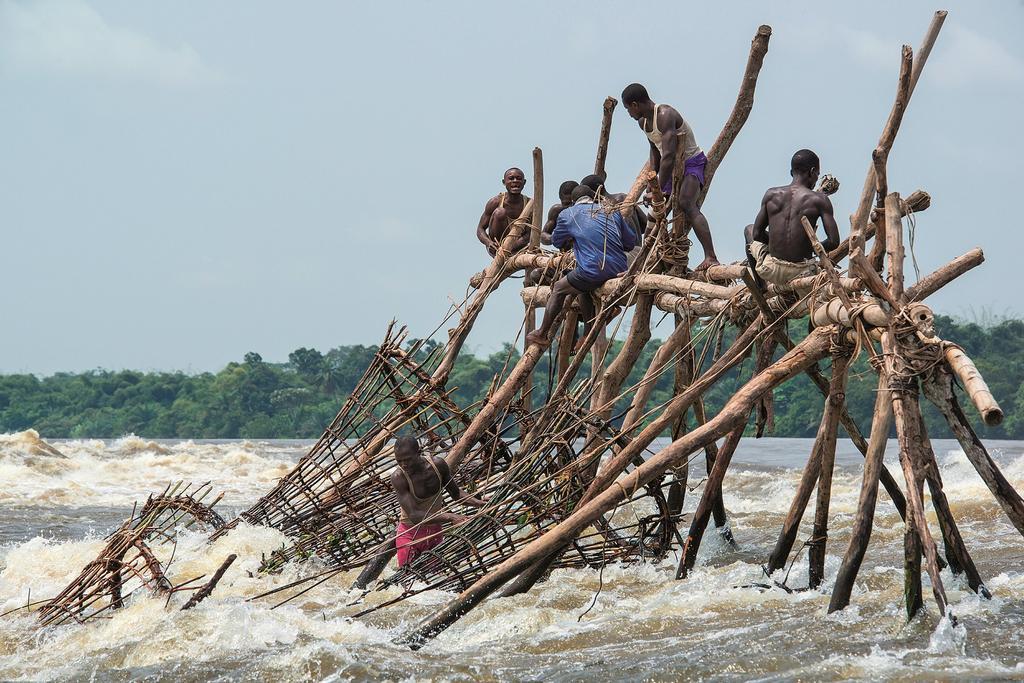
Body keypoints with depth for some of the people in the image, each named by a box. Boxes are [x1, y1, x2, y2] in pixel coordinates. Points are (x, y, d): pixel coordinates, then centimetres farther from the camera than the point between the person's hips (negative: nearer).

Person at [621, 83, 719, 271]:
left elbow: (668, 156, -31)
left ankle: (710, 257, -42)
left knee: (686, 203, -32)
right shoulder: (643, 122, 5)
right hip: (672, 167, 10)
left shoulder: (665, 116, -25)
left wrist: (659, 190, -30)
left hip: (692, 162, -10)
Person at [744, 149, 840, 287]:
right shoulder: (819, 200, -9)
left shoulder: (771, 195, -2)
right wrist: (812, 247, 8)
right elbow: (834, 242, -11)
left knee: (749, 230, 32)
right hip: (801, 273, -1)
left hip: (770, 271, 1)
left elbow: (757, 234, 4)